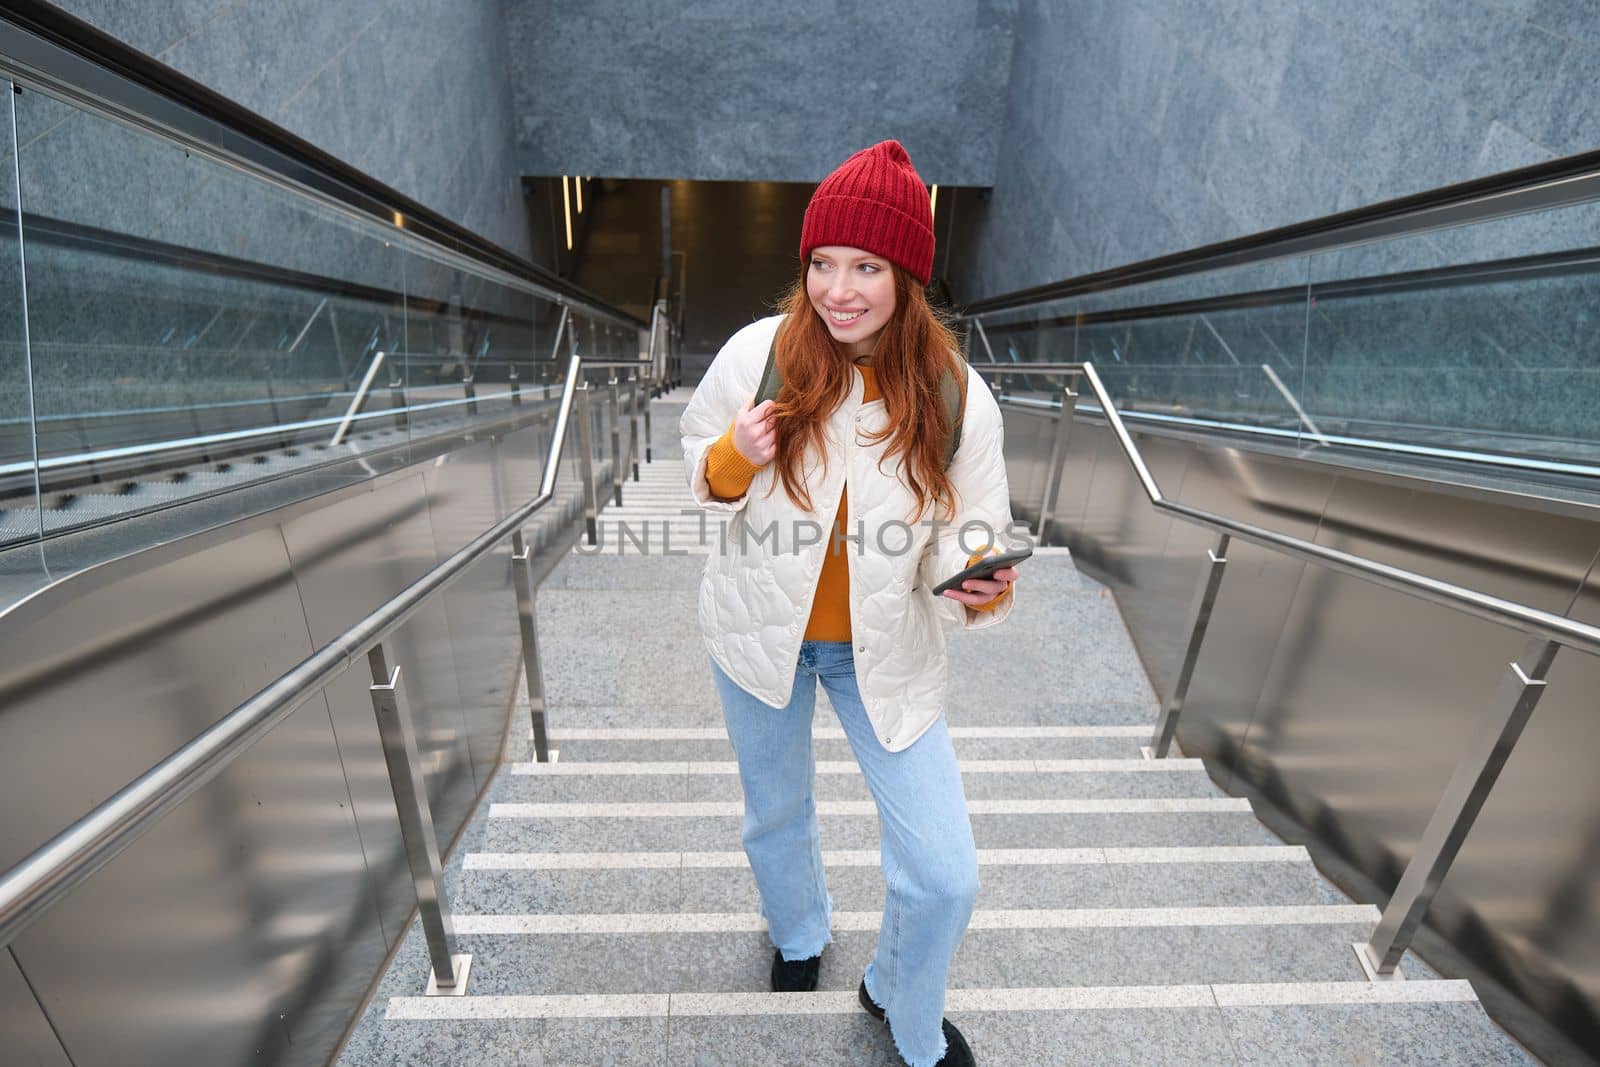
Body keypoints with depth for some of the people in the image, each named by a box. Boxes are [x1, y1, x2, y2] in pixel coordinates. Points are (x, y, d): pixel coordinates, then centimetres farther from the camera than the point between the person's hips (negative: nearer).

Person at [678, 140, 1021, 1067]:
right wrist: (734, 460, -23)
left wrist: (980, 586, -31)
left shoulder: (957, 397, -14)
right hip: (762, 634, 1)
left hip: (887, 649, 0)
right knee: (778, 814, 26)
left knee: (946, 875, 4)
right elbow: (698, 466, -1)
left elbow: (971, 537, -9)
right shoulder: (757, 352, -13)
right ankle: (799, 932, 66)